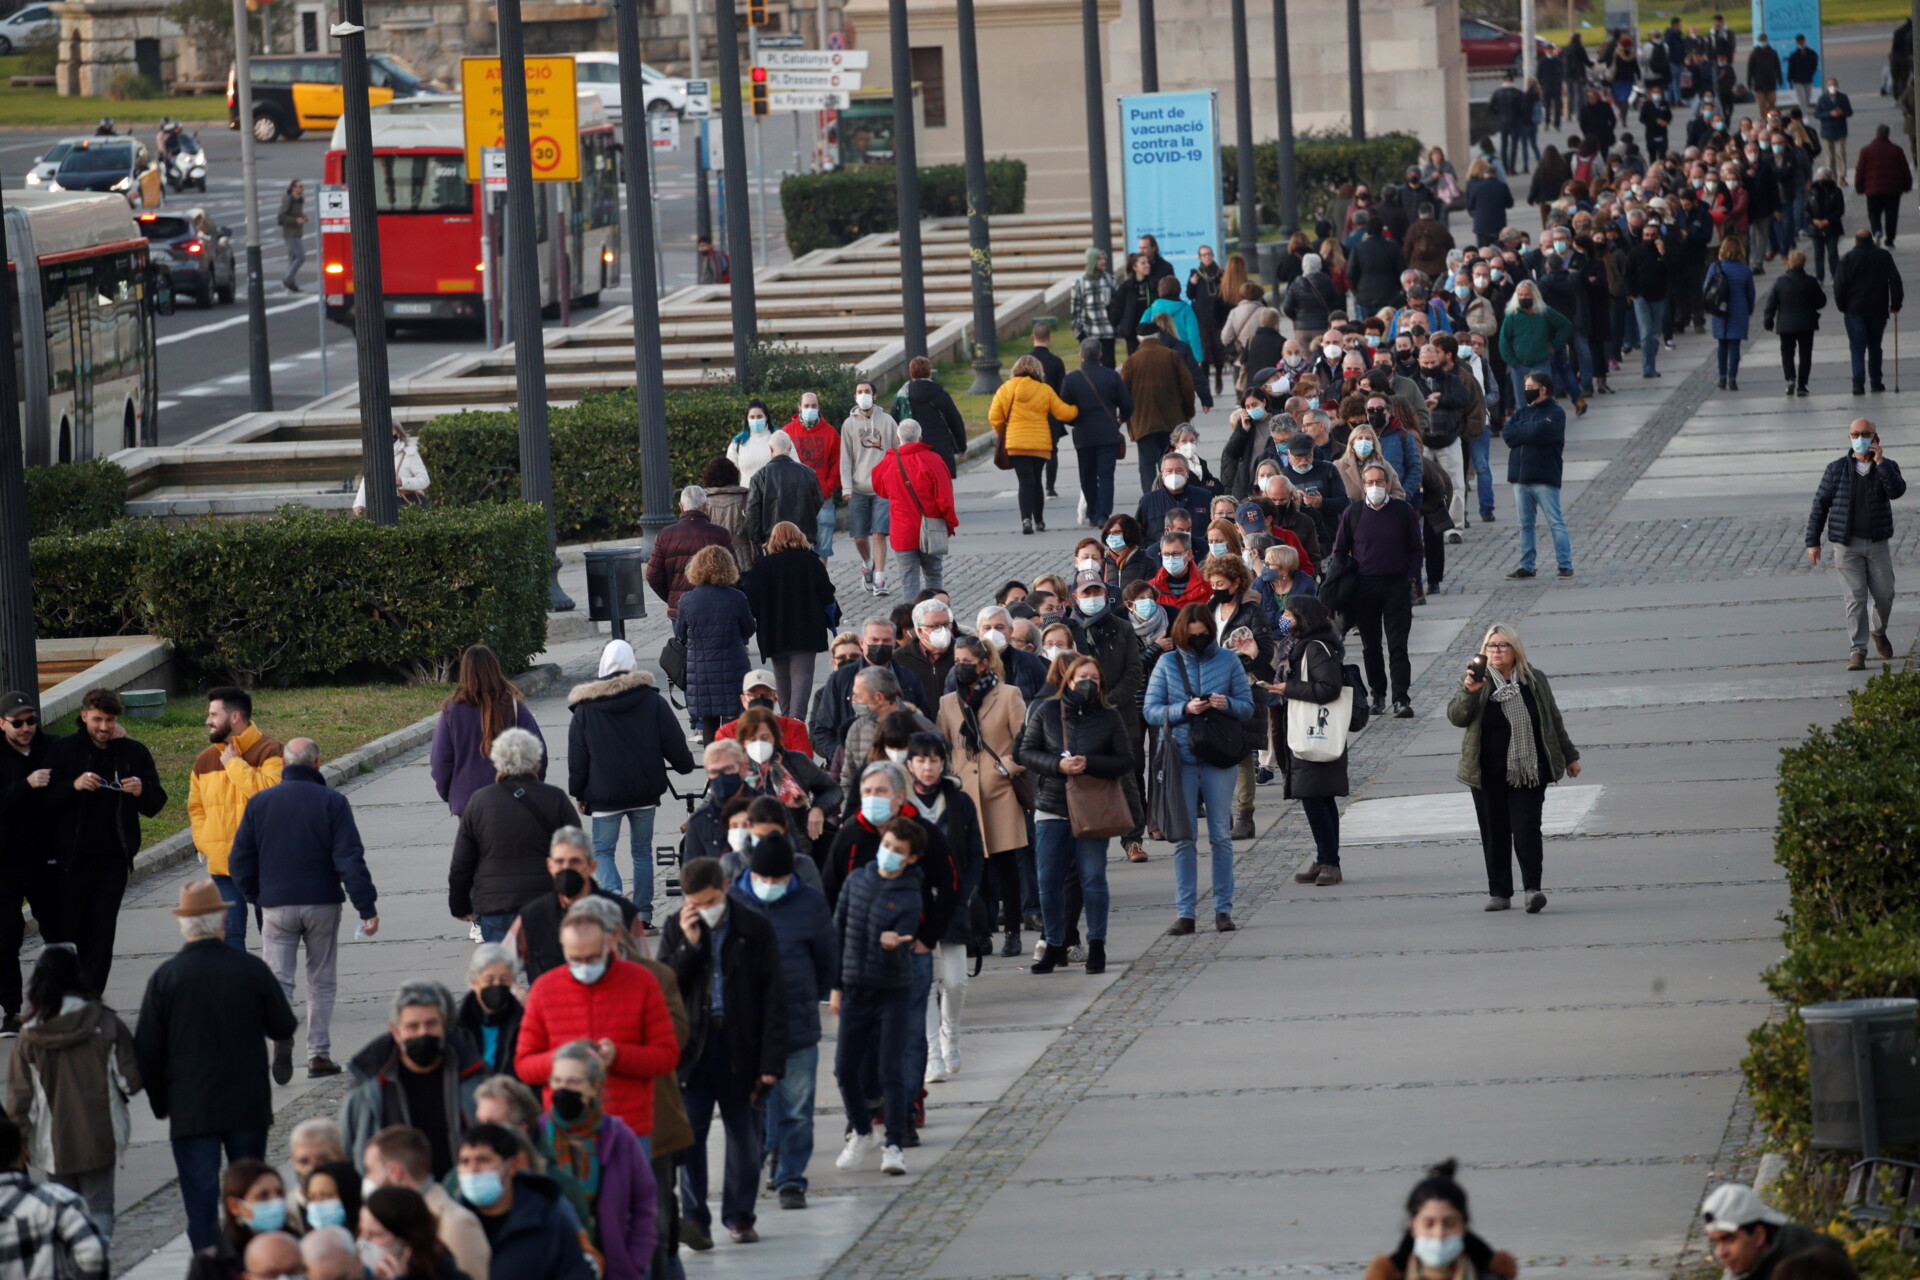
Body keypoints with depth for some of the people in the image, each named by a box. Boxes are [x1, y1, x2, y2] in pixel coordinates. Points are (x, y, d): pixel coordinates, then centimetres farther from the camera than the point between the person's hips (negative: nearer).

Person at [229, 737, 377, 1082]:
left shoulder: (259, 803, 2)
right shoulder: (332, 802, -6)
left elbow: (241, 860, 6)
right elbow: (350, 860, -11)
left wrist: (256, 897, 21)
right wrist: (366, 908, -9)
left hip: (276, 907, 1)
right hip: (322, 904, -1)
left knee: (277, 978, 2)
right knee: (322, 981, 11)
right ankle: (319, 1055, 10)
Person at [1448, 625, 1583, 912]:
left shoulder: (1535, 681, 7)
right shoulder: (1477, 682, 3)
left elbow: (1554, 722, 16)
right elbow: (1456, 717, -8)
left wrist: (1569, 756, 20)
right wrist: (1469, 692, -24)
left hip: (1528, 773, 0)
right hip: (1488, 777, 0)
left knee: (1526, 830, -11)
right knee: (1495, 834, 5)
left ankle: (1532, 888, -13)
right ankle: (1499, 893, 13)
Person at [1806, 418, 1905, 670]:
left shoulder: (1887, 467, 3)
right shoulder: (1837, 469, 0)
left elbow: (1897, 491, -18)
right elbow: (1820, 505, 2)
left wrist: (1880, 462, -22)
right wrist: (1813, 542, -3)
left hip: (1878, 544, 2)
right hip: (1847, 544, -2)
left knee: (1884, 595, 6)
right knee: (1855, 598, -8)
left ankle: (1878, 630, 36)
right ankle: (1857, 652, -6)